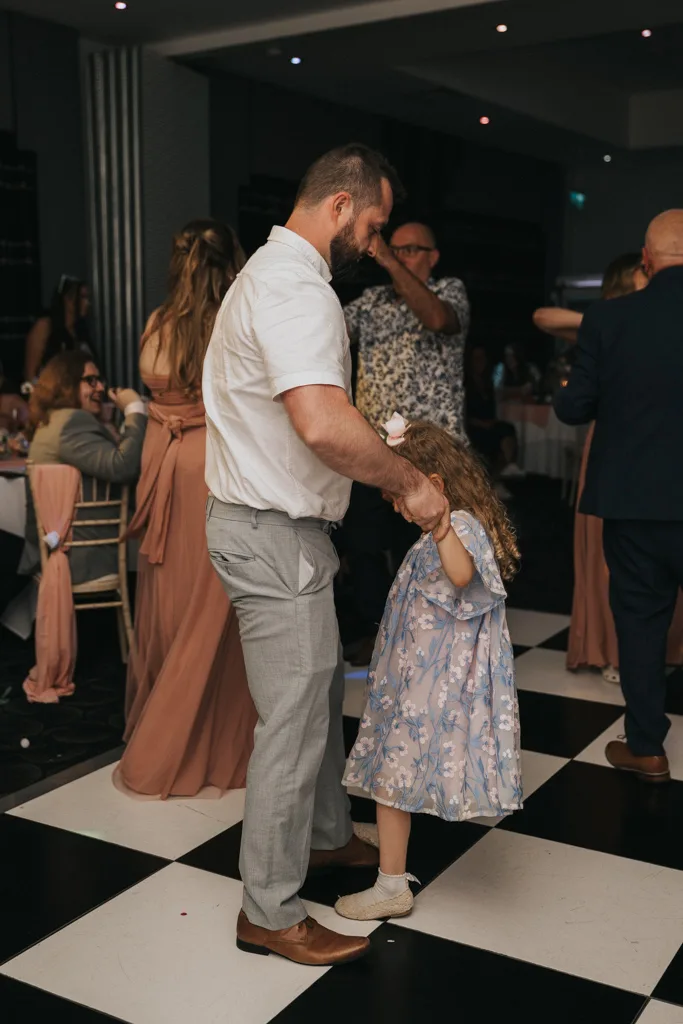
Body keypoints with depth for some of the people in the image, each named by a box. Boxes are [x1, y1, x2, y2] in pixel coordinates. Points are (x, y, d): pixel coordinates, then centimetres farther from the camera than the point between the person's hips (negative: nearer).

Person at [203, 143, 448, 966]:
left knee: (320, 692, 23)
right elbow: (324, 422, -36)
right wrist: (408, 482, -21)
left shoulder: (276, 273, 16)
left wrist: (384, 464, 15)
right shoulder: (297, 288, -21)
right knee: (294, 721, -1)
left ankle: (326, 836, 42)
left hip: (278, 523, 11)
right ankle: (269, 913, 14)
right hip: (273, 535, -11)